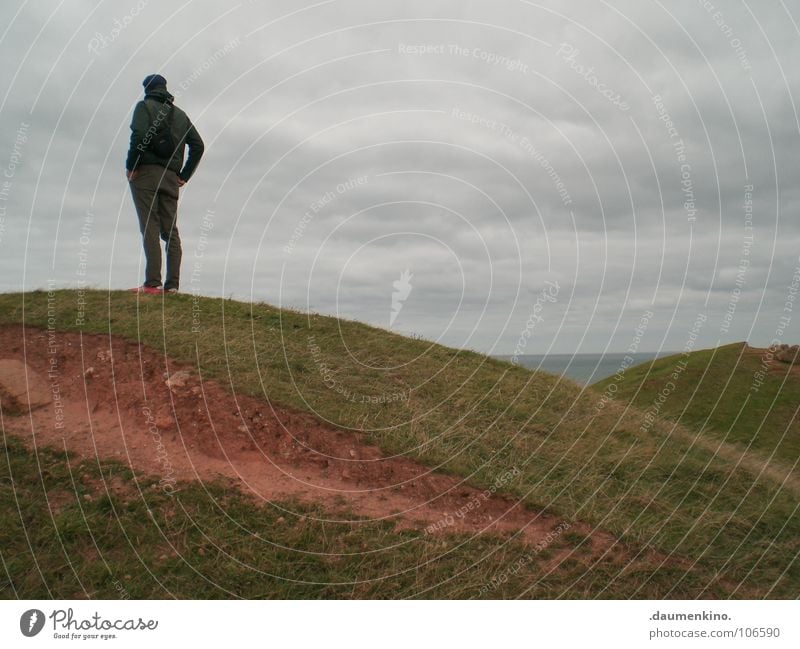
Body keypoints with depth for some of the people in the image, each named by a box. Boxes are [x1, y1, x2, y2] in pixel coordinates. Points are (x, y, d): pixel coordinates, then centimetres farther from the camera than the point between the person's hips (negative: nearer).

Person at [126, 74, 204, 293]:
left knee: (150, 229, -10)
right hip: (171, 178, 5)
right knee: (171, 231, 3)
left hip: (146, 173, -5)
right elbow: (198, 145, 13)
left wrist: (131, 166, -7)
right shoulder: (180, 114, 20)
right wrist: (184, 175, 14)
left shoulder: (144, 106, 4)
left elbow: (139, 135, -14)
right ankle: (172, 285, -3)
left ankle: (152, 283, -17)